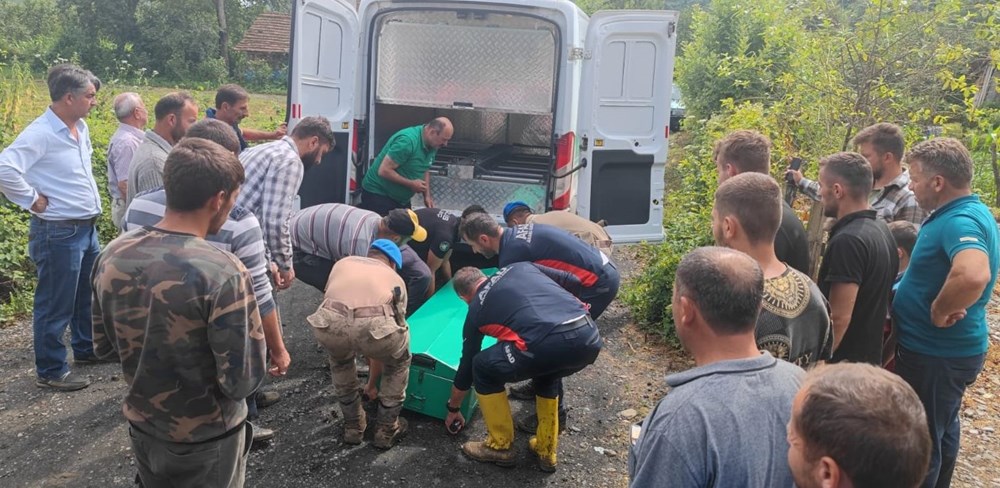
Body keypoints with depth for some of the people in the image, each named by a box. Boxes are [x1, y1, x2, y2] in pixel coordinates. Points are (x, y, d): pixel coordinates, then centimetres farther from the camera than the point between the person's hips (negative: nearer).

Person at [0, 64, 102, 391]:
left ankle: (86, 348, 41)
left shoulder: (81, 128, 7)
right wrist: (32, 200, -19)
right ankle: (51, 371, 17)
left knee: (89, 293, 22)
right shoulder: (40, 133, -20)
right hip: (58, 232, -9)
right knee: (56, 305, 3)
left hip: (87, 227, 9)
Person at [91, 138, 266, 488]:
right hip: (205, 444, -5)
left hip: (141, 430, 5)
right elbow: (243, 382, -25)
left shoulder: (112, 256, -9)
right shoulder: (223, 274, -29)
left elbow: (104, 348, 4)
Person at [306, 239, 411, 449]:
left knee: (340, 360, 39)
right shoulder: (396, 279, 35)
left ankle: (353, 425, 45)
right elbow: (396, 324, 43)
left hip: (330, 322, 2)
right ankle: (386, 428, 37)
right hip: (375, 324, -2)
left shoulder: (343, 262, 38)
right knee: (399, 363, 34)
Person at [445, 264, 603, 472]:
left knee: (483, 367, 21)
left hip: (549, 344, -5)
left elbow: (466, 366, 34)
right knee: (547, 370, 38)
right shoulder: (521, 267, 31)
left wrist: (453, 409, 50)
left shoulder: (476, 310, 23)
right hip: (591, 337, 6)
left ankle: (500, 446, 30)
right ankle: (547, 451, 41)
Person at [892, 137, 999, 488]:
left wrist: (939, 310, -30)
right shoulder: (967, 213, 6)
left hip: (935, 353, -10)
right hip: (952, 348, 10)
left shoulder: (959, 221, -27)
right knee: (941, 430, 26)